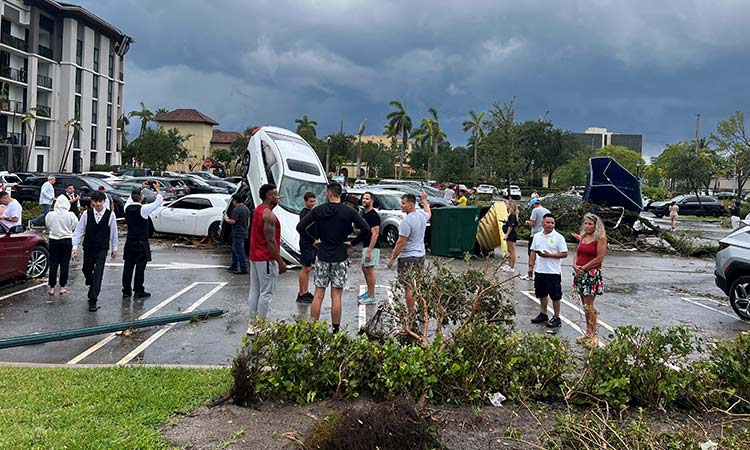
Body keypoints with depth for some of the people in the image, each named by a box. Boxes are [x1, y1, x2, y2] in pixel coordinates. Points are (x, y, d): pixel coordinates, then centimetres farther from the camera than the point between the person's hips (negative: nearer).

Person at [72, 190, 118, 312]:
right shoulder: (86, 214, -6)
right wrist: (75, 246, -5)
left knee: (98, 275, -8)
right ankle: (93, 287, 47)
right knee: (87, 271, 16)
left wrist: (114, 248, 9)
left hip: (102, 249, -2)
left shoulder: (110, 215, -7)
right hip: (88, 248, 2)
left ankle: (93, 300, -3)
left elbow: (113, 232, 3)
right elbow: (79, 231, 0)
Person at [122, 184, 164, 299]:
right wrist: (157, 190, 5)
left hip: (129, 242, 6)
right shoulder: (143, 209, -16)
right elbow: (159, 201, -10)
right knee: (140, 267, 0)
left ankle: (126, 291, 15)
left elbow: (130, 199, 23)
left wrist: (140, 188, 27)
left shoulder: (128, 207, 0)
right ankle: (138, 291, 3)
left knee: (128, 266, 9)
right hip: (141, 243, -6)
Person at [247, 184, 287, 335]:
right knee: (266, 293, -3)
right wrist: (280, 262, -18)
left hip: (255, 257, 10)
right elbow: (270, 241, -21)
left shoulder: (258, 210, 12)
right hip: (266, 259, -10)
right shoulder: (268, 215, -18)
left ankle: (252, 324, 18)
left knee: (254, 291, 12)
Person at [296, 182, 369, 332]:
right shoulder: (349, 212, -5)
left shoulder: (318, 210, -1)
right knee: (336, 296, 4)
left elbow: (300, 227, -2)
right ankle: (335, 330, 8)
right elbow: (366, 229, -8)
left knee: (318, 295, 7)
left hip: (322, 257, 1)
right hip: (340, 258, -1)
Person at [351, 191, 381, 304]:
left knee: (369, 270, -6)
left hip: (371, 247, -10)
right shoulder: (363, 214, 14)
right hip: (365, 246, 10)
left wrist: (369, 250, -25)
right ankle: (369, 292, 27)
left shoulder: (373, 216, -16)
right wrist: (356, 230, 2)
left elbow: (375, 234, -21)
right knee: (364, 269, 16)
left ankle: (372, 297, -1)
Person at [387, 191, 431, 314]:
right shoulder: (422, 214, 4)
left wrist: (392, 259, -11)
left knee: (408, 288, -3)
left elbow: (401, 243, -19)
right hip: (421, 256, 9)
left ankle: (411, 313, 0)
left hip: (408, 258, -9)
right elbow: (429, 213, 31)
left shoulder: (406, 221, -20)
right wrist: (424, 201, 47)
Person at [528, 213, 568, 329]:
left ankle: (556, 317, 12)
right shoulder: (537, 236, 8)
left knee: (555, 296, 2)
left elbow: (564, 254, -10)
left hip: (553, 272, -5)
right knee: (542, 294, 16)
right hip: (539, 271, 5)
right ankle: (543, 314, 30)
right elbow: (533, 252, 15)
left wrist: (549, 255, -18)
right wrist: (531, 265, 8)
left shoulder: (558, 237, -8)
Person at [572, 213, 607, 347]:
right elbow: (577, 253, 13)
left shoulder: (600, 238, -8)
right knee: (585, 305, 12)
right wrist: (575, 266, -5)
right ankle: (588, 332, 20)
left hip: (592, 274, -7)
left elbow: (600, 257, -14)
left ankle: (594, 334, 1)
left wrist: (584, 267, -13)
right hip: (580, 274, 7)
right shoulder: (583, 237, 13)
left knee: (588, 306, -7)